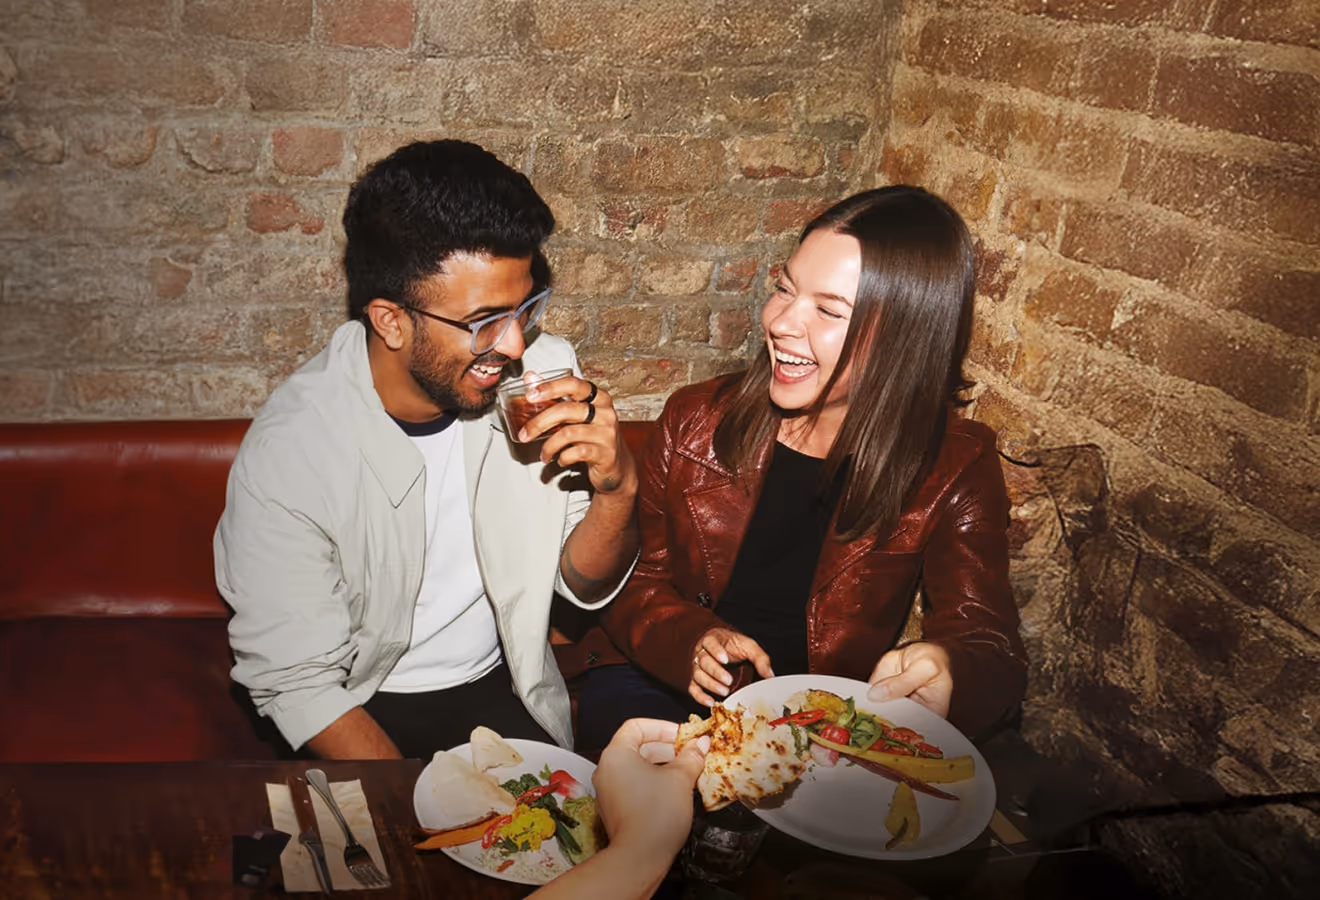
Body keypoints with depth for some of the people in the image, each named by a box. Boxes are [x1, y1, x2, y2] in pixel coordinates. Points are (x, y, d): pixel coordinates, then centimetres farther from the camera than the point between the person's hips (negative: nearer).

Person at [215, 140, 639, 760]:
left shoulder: (542, 373, -11)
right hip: (360, 708, -2)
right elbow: (296, 683, -14)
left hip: (499, 689, 3)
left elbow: (585, 586, -2)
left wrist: (616, 488, -22)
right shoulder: (287, 454, -22)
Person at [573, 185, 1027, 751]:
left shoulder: (955, 471, -5)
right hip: (665, 692, 1)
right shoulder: (695, 422, 0)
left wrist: (946, 673, -34)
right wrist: (691, 640, -17)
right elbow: (634, 580, 6)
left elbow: (988, 648, -9)